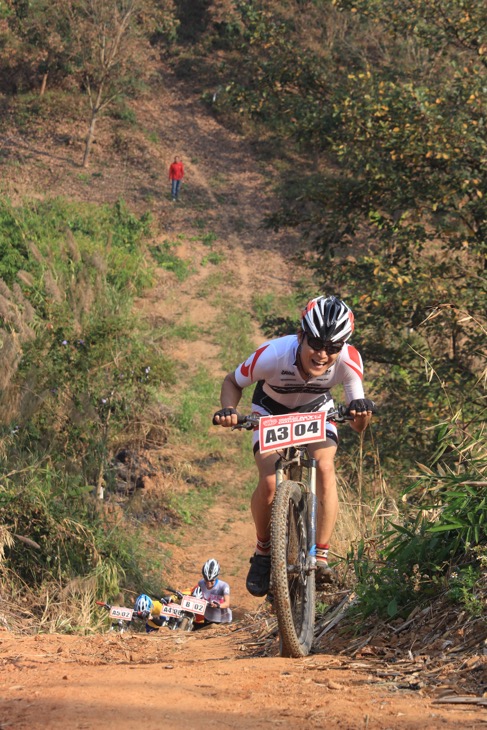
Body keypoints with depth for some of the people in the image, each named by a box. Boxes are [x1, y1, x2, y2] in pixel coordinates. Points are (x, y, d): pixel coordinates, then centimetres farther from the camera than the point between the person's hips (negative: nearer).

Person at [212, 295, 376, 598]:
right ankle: (264, 551, 5)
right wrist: (228, 410, -37)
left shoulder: (349, 361, -33)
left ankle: (321, 556, -14)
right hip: (272, 409, -1)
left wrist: (361, 412, -49)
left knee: (325, 468, -26)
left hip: (316, 408, 1)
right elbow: (233, 381, -16)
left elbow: (358, 427, -25)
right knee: (269, 484, -21)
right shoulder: (273, 355, -38)